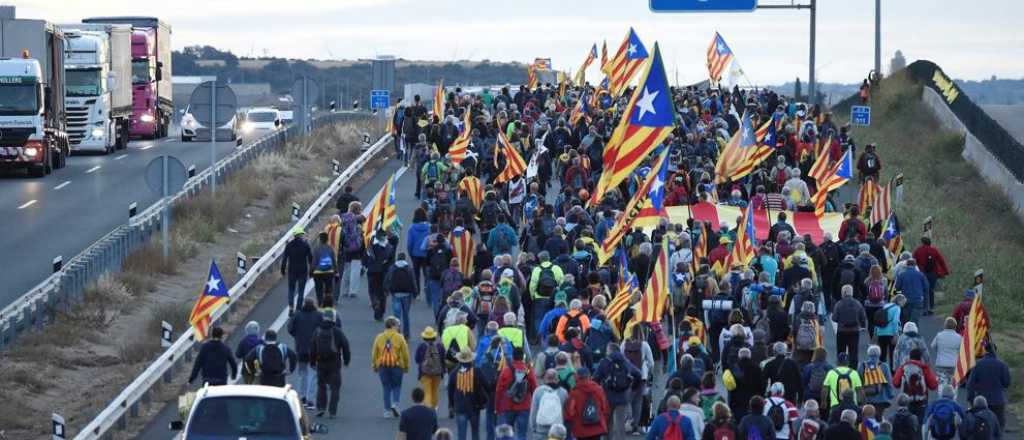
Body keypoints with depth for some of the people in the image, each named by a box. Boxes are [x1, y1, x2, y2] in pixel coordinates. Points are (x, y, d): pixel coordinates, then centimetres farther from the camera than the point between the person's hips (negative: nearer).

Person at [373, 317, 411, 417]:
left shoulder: (379, 337, 2)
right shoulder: (399, 337, -4)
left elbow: (374, 353, 4)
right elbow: (405, 353, -2)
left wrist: (374, 366, 14)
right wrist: (406, 366, 8)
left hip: (382, 366, 2)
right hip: (397, 366, -2)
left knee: (386, 388, 8)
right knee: (396, 386, 12)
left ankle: (387, 410, 7)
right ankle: (395, 404, -9)